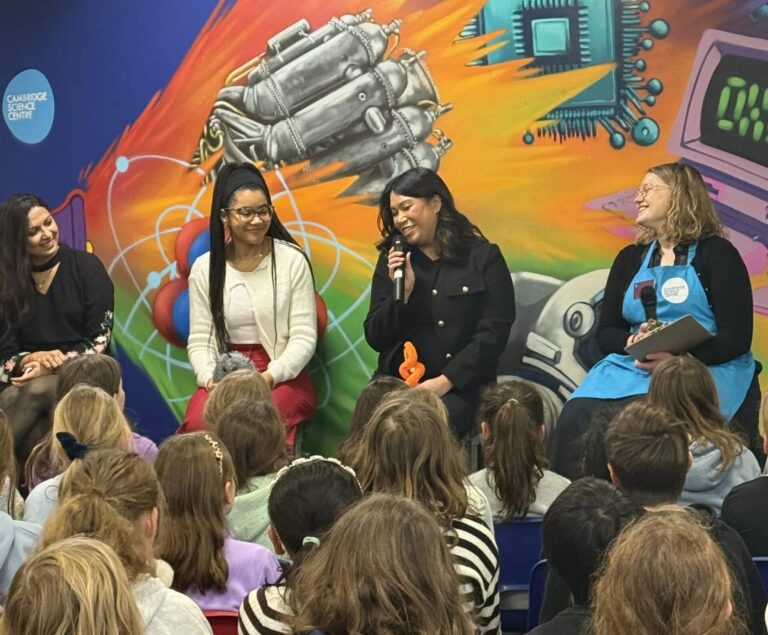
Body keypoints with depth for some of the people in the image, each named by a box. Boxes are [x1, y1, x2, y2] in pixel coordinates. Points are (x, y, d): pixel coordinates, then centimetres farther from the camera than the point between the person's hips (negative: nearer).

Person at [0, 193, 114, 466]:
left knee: (38, 390, -34)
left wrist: (52, 366, -18)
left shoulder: (86, 266, 2)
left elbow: (99, 341, -4)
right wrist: (30, 360, -20)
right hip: (25, 380, 2)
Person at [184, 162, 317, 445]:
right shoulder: (205, 269, 7)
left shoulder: (292, 261, 0)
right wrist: (209, 377, -15)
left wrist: (272, 375, -20)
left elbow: (304, 336, -4)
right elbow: (200, 339, 6)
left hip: (283, 378, -2)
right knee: (198, 421, -31)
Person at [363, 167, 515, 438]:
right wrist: (402, 293, -5)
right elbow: (375, 339, 11)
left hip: (460, 386, -3)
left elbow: (493, 334, -3)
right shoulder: (392, 260, 16)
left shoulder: (484, 258, 5)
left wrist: (445, 381, -13)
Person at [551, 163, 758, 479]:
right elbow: (606, 332, 15)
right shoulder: (630, 259, 20)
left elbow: (737, 337, -5)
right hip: (635, 366, 5)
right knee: (576, 418, -26)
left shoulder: (715, 252, 4)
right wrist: (632, 342, -9)